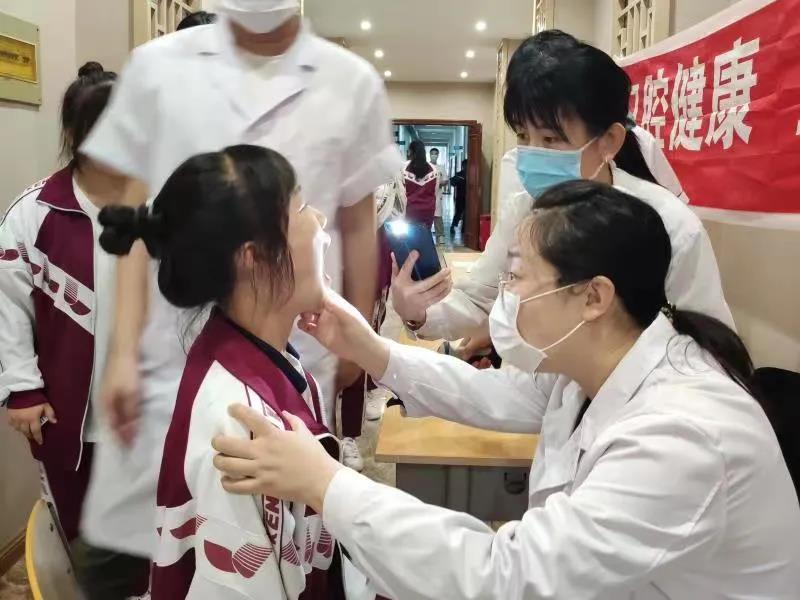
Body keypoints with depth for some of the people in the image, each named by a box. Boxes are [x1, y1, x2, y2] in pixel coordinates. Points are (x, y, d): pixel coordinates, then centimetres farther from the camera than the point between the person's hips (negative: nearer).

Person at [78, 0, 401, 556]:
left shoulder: (353, 82, 1)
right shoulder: (157, 66, 3)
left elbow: (357, 225, 8)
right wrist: (123, 350, 0)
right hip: (174, 354, 1)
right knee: (134, 536, 8)